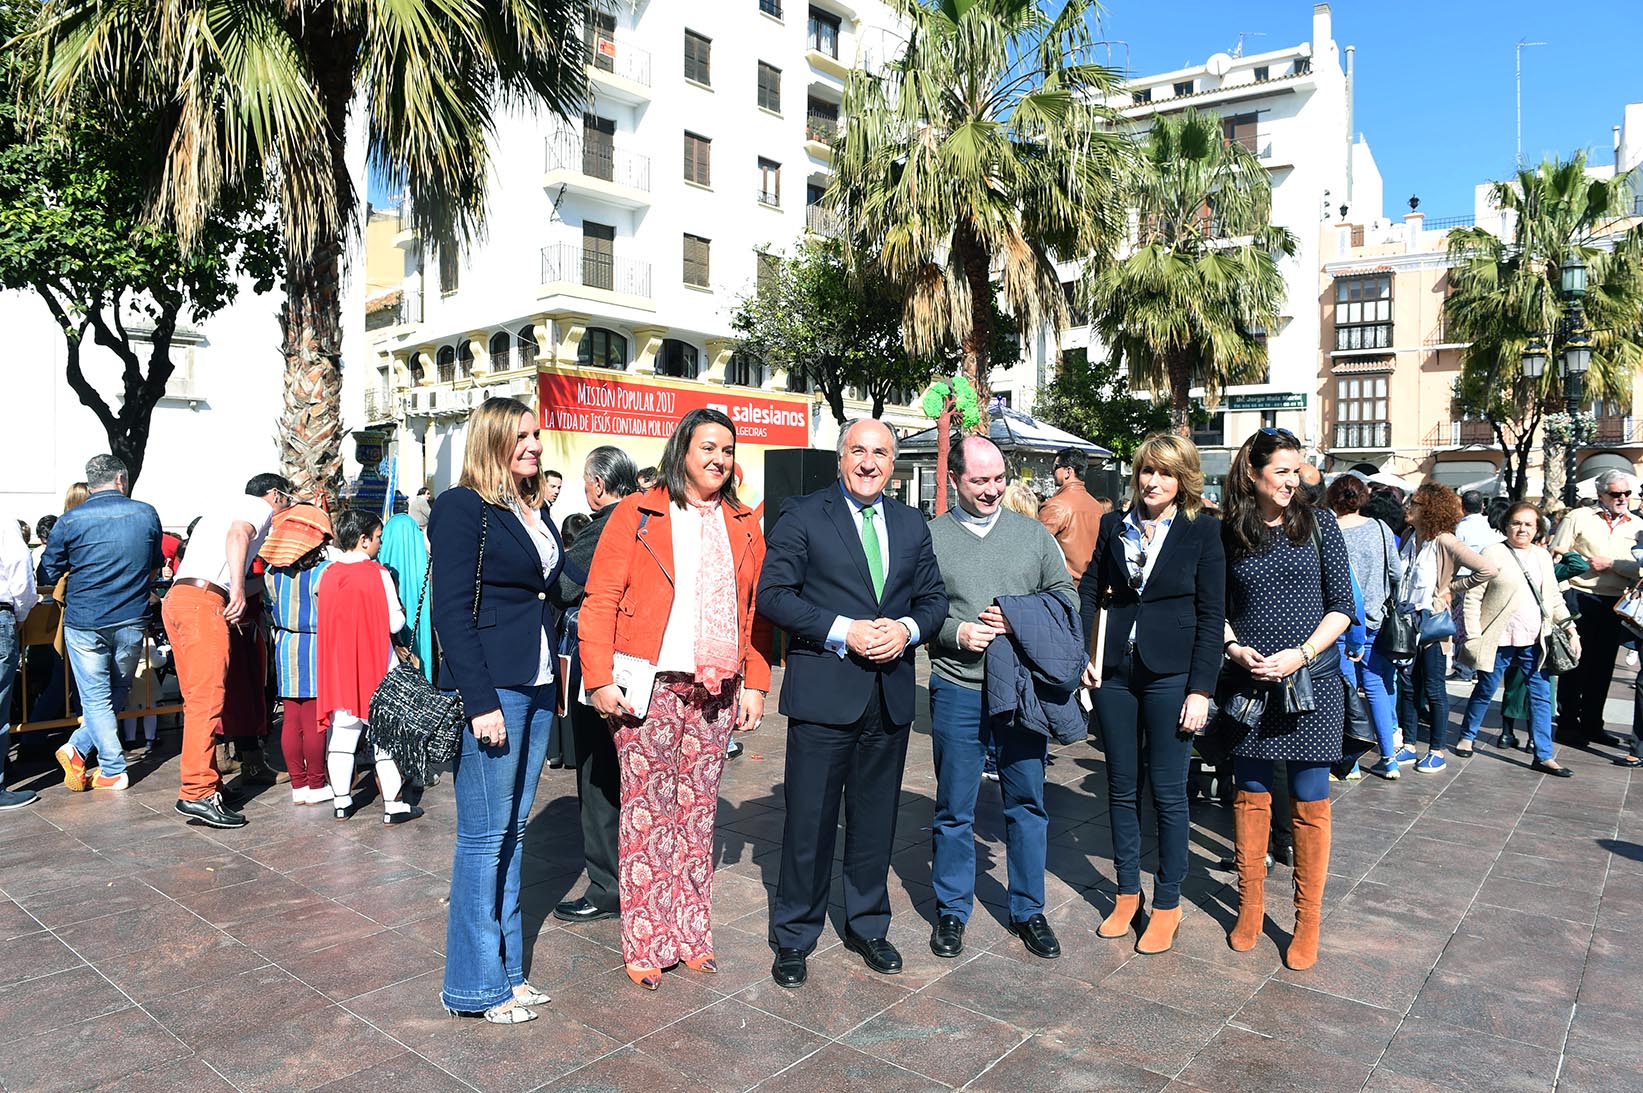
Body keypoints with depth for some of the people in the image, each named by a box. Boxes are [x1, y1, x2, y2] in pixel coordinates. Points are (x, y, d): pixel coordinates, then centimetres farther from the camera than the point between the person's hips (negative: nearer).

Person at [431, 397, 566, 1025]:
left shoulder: (537, 511, 15)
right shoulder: (462, 508, -8)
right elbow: (452, 612, -14)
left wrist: (555, 677, 9)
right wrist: (480, 702, -18)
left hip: (536, 688, 8)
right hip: (491, 689, -7)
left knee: (513, 830, 14)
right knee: (484, 836, 2)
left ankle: (506, 967, 27)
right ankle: (475, 985, 16)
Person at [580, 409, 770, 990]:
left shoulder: (744, 526, 13)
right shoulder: (636, 514, 0)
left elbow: (753, 611, 12)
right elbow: (600, 601, -4)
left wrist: (754, 684, 6)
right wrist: (601, 681, -10)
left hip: (716, 693, 4)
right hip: (650, 688, -4)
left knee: (697, 814, 12)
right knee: (647, 815, 3)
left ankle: (691, 935, 25)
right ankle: (645, 946, 17)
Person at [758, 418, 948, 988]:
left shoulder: (911, 523, 11)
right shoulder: (802, 516, -3)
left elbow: (933, 596, 12)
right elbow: (772, 594, -9)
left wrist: (907, 628, -9)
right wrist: (842, 631, -18)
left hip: (891, 694, 4)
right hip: (823, 692, -4)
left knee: (876, 820, 16)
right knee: (809, 821, 5)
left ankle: (868, 926, 35)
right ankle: (793, 938, 23)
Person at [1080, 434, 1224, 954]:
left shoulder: (1203, 531, -4)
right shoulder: (1115, 525, 6)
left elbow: (1212, 615, -6)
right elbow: (1089, 590, 12)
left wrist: (1200, 689, -11)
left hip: (1171, 676, -3)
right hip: (1114, 673, 4)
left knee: (1168, 792, 5)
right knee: (1121, 788, 12)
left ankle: (1167, 904, 22)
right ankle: (1127, 893, 28)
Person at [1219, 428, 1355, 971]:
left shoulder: (1318, 523, -1)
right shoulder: (1227, 532, 1)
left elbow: (1341, 606, -2)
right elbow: (1217, 608, 8)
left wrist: (1300, 654, -13)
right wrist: (1235, 648, -10)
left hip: (1310, 679, -1)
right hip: (1248, 682, 1)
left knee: (1309, 802, 5)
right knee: (1250, 794, 11)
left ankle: (1308, 920, 19)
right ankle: (1250, 905, 26)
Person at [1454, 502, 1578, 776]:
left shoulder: (1543, 556, 11)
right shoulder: (1493, 553, -6)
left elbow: (1554, 598, 17)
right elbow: (1473, 597, -8)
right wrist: (1473, 637, -12)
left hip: (1536, 641, 5)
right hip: (1500, 640, -5)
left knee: (1542, 695, 3)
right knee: (1485, 690, 7)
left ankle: (1544, 756, 10)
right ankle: (1467, 736, 27)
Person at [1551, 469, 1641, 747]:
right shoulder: (1578, 518, -1)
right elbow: (1556, 556, -5)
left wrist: (1610, 564, -14)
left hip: (1615, 604, 4)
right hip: (1580, 599, -4)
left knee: (1602, 666, 12)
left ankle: (1592, 724, 23)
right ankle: (1568, 724, 11)